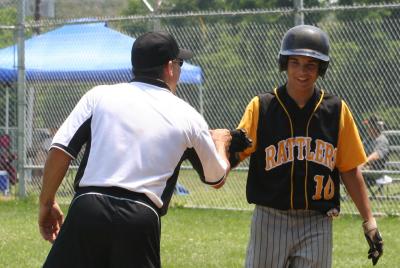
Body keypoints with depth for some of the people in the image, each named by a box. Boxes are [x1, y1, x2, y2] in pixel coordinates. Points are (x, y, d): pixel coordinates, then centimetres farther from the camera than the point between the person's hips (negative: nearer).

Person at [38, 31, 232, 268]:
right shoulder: (188, 117, 12)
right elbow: (217, 178, 25)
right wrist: (221, 143, 46)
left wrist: (47, 203, 13)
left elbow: (60, 150, 2)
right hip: (141, 221, 0)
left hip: (87, 210, 0)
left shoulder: (100, 95, 10)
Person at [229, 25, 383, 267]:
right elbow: (235, 154, -9)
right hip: (270, 221, -1)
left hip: (317, 225, 1)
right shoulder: (261, 107, -1)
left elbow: (350, 170, 5)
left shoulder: (337, 110, 3)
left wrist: (369, 222, 0)